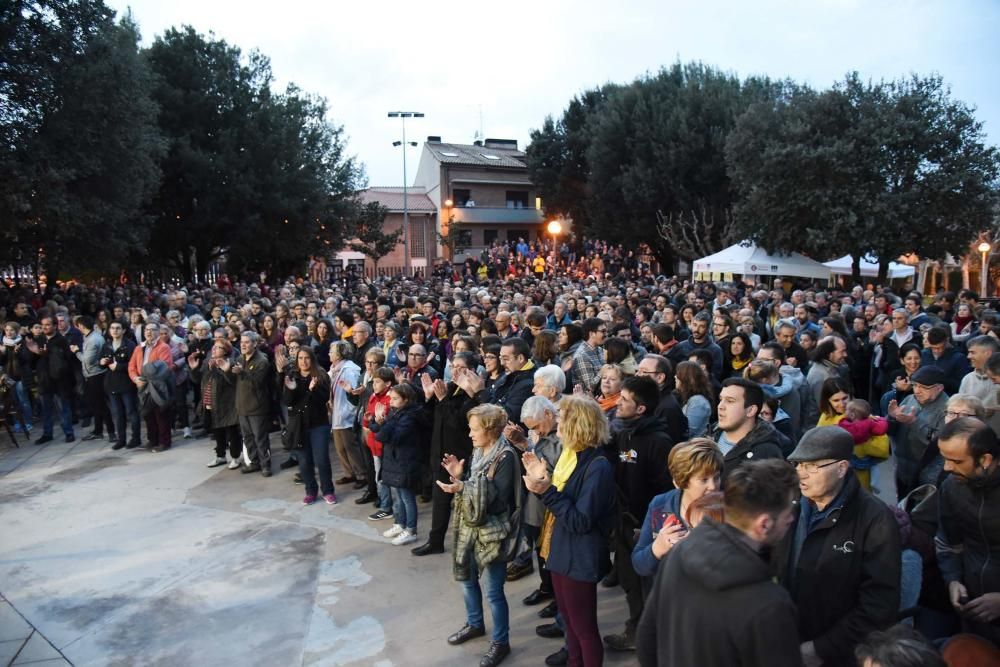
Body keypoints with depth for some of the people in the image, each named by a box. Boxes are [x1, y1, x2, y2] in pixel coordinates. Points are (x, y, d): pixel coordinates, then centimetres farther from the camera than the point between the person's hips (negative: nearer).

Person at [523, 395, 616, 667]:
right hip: (561, 552, 9)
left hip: (579, 559, -9)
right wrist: (542, 480, -3)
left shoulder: (597, 466, -23)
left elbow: (580, 521, -24)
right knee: (569, 620, 24)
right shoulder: (570, 454, 4)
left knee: (583, 626, 8)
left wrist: (546, 491, -28)